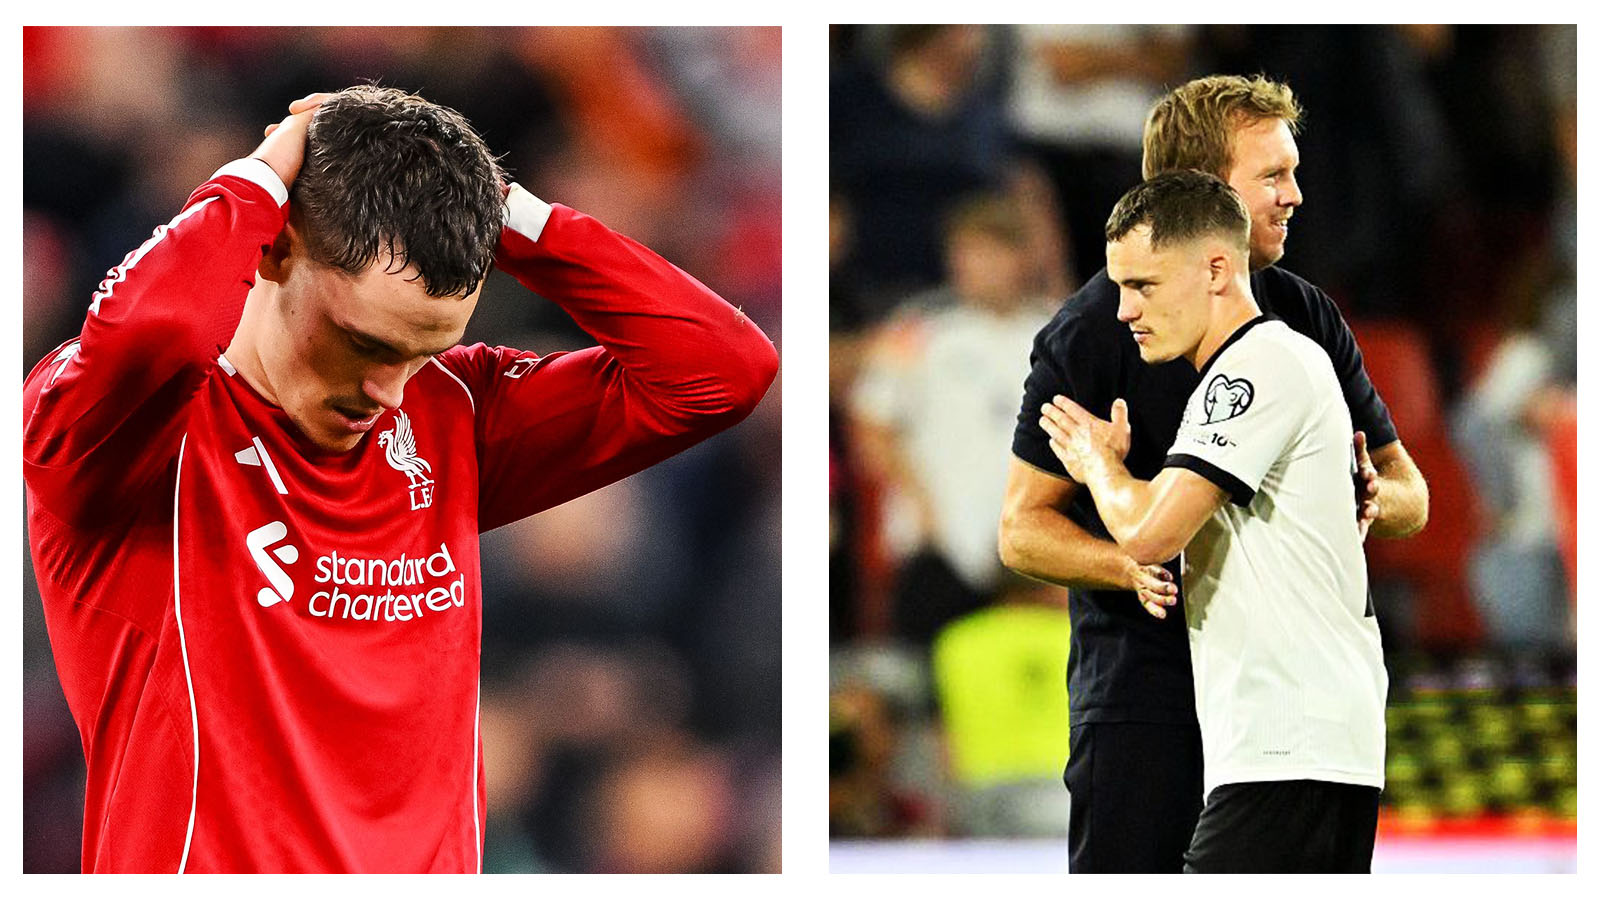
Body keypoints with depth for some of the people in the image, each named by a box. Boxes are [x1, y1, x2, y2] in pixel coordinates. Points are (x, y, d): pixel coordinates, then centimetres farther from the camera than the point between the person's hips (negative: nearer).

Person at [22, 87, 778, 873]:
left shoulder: (448, 415, 12)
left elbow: (724, 369, 9)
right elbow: (148, 330, -28)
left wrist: (508, 213, 2)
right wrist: (258, 182, -10)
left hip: (430, 859, 5)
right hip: (201, 863, -5)